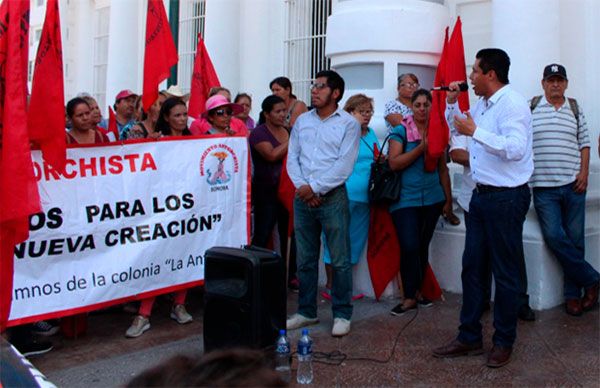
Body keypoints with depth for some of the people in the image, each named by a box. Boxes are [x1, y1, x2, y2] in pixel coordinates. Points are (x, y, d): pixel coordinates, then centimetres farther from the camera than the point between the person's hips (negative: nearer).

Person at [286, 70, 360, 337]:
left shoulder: (348, 123, -2)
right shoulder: (302, 121, 13)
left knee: (340, 260, 0)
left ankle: (342, 315, 11)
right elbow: (292, 157, 8)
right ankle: (306, 312, 22)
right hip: (303, 197, 5)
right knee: (305, 260, 11)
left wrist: (314, 187, -14)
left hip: (332, 197, -4)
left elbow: (344, 165, -11)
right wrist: (301, 186, -7)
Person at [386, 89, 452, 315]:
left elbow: (443, 169, 14)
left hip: (432, 199, 4)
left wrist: (448, 198, 13)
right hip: (405, 199, -4)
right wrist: (421, 148, -19)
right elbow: (394, 163, -14)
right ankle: (409, 297, 3)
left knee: (423, 246, 10)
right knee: (409, 247, -8)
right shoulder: (400, 131, -2)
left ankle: (418, 290, 23)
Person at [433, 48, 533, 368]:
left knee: (505, 272, 3)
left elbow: (515, 148, -30)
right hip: (481, 196, 9)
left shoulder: (512, 104, -15)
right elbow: (456, 126, 31)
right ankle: (469, 338, 22)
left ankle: (504, 342, 18)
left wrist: (475, 132, -25)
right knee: (472, 267, 11)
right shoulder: (483, 105, 13)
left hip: (506, 198, -9)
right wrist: (452, 102, 14)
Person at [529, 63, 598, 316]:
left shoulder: (575, 109, 12)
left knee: (575, 239, 3)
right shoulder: (530, 108, 4)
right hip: (543, 187, -2)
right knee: (554, 236, -12)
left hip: (573, 184, 2)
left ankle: (573, 294, 14)